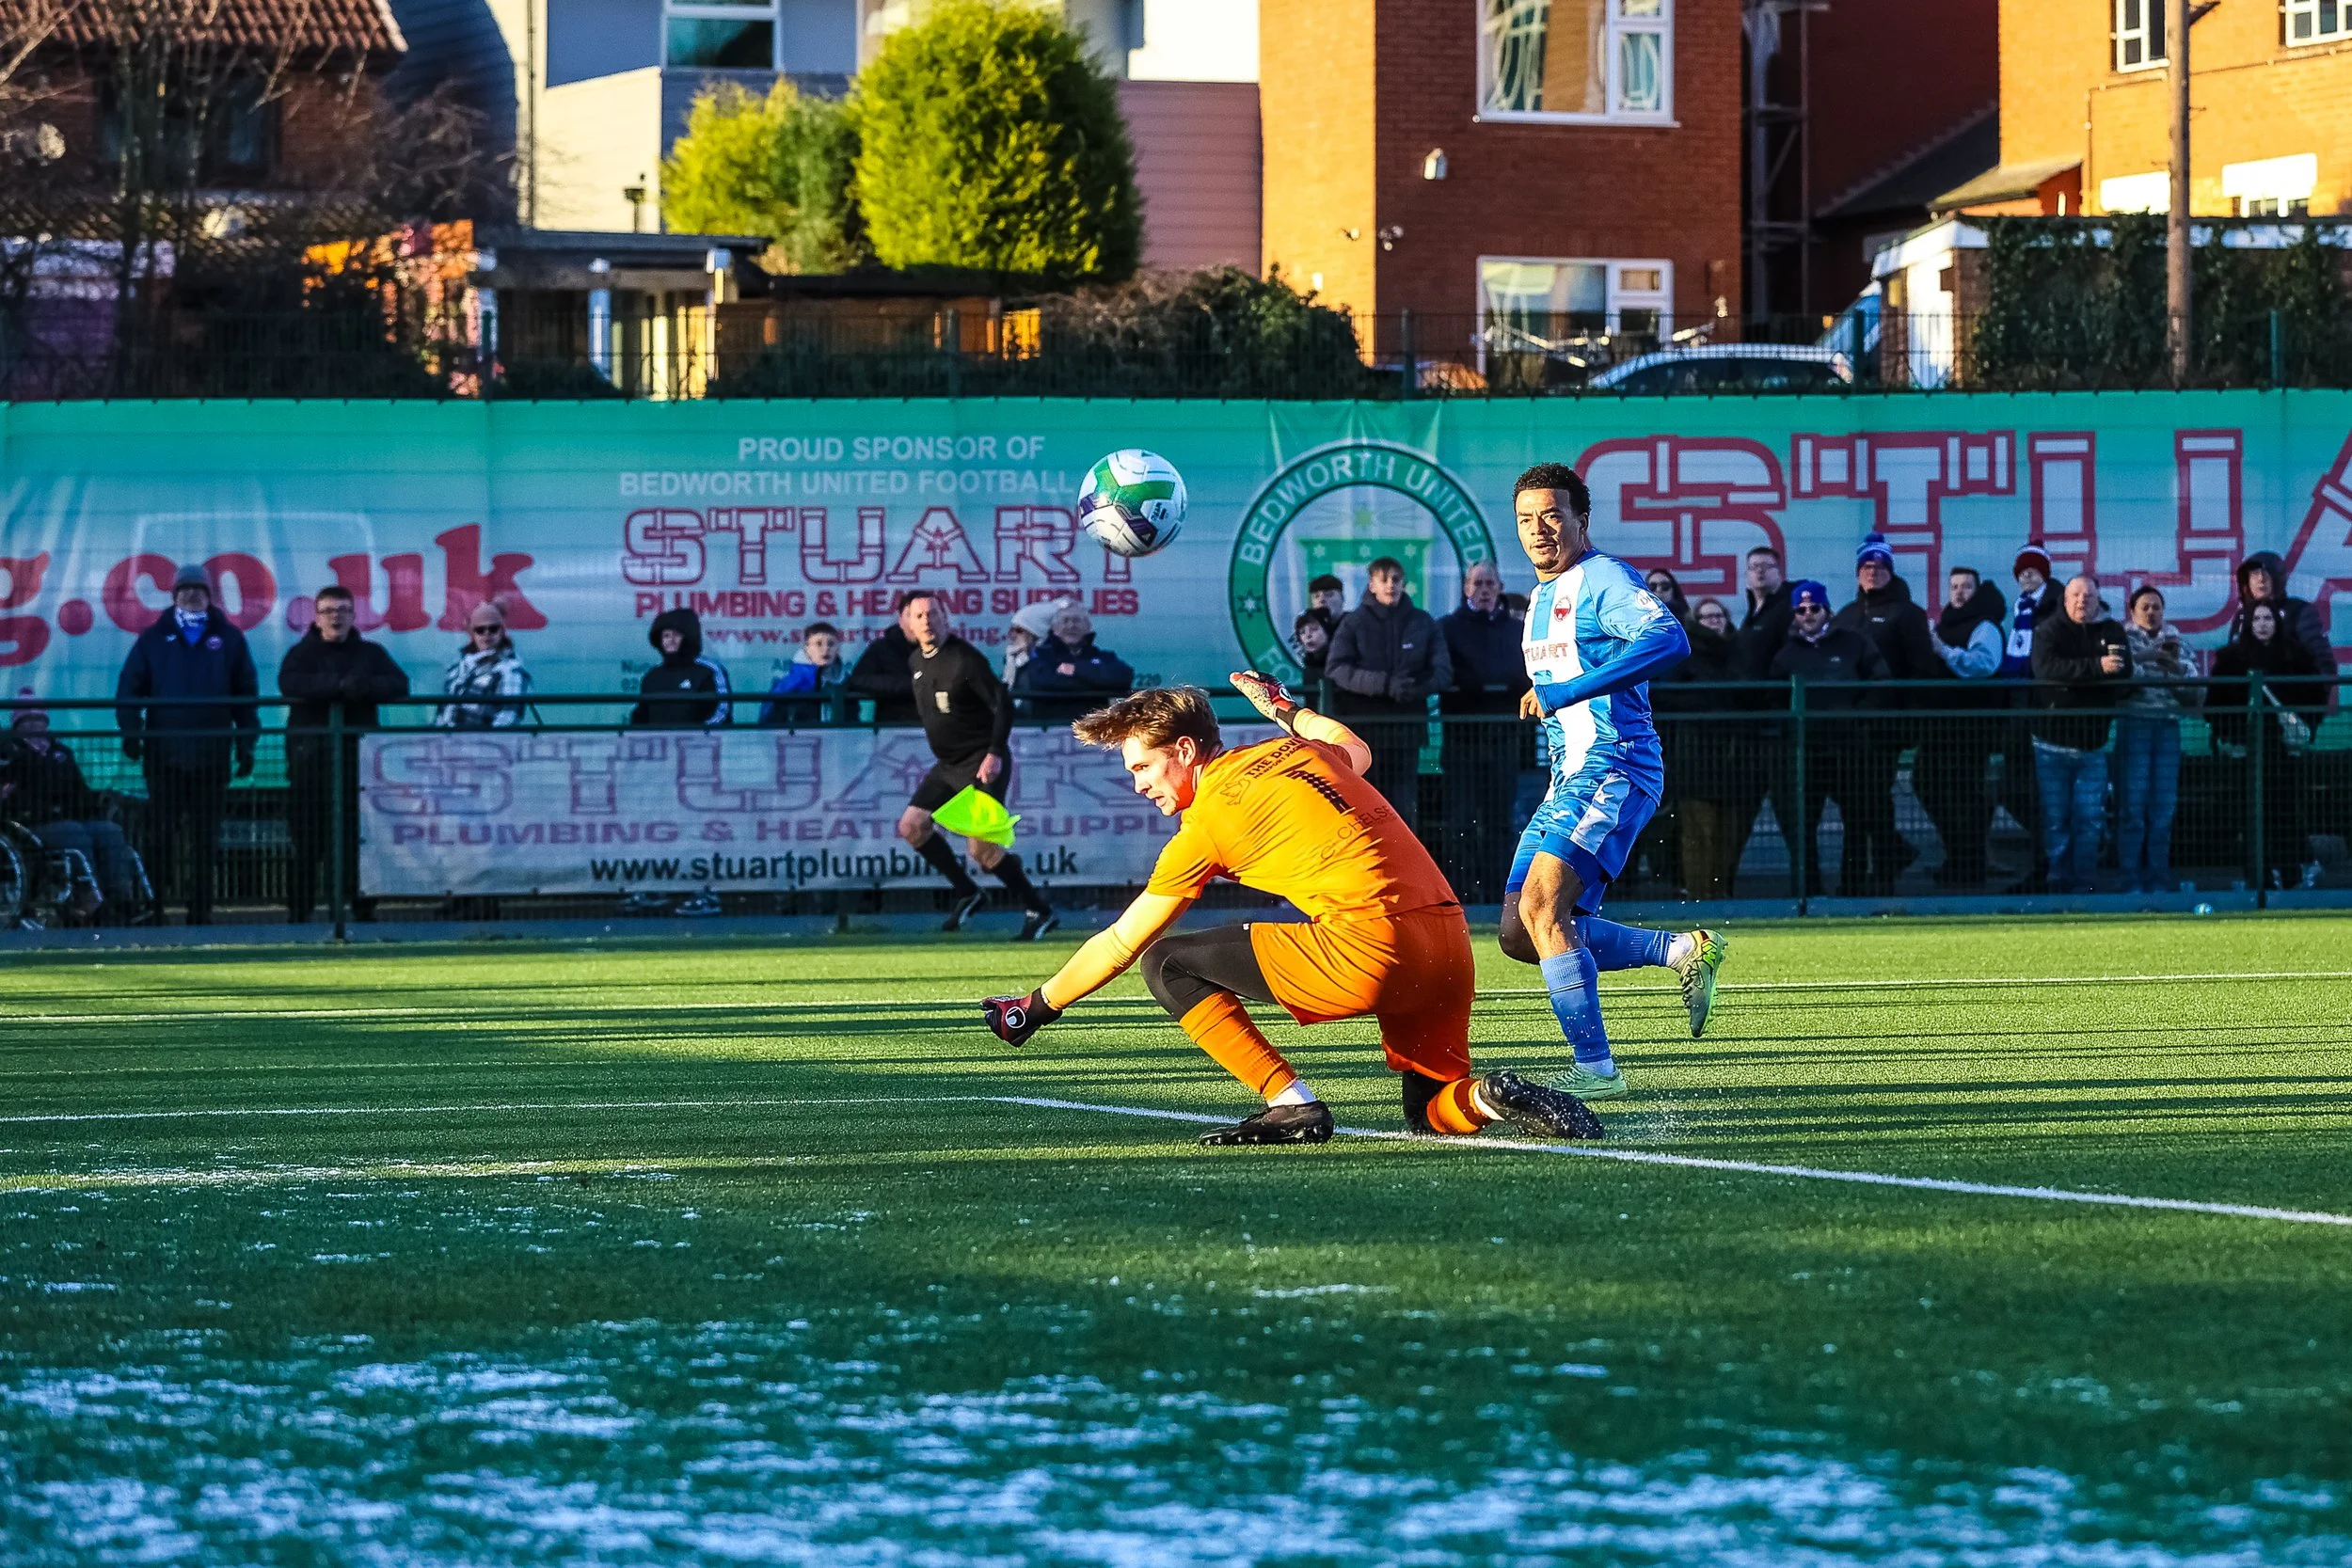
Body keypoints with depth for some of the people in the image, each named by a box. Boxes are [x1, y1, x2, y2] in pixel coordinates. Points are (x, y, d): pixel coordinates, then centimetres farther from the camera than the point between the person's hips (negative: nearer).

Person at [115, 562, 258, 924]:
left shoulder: (228, 639, 10)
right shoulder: (155, 639, 9)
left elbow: (246, 694, 10)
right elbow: (130, 688, 6)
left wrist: (246, 744, 5)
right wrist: (130, 730, -7)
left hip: (212, 755, 1)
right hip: (163, 753, -1)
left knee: (205, 837, 2)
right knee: (161, 836, -2)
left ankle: (200, 908, 6)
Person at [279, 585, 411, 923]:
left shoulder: (371, 653, 16)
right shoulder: (302, 653, 10)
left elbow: (398, 684, 1)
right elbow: (289, 683, -11)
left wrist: (363, 687, -18)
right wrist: (338, 685, -20)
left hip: (358, 754, 1)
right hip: (310, 755, -1)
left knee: (361, 833, -4)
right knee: (306, 835, -4)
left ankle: (364, 907, 1)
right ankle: (298, 911, -2)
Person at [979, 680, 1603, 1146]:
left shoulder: (1206, 822, 3)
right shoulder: (1297, 750, 19)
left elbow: (1120, 945, 11)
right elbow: (1356, 749, 45)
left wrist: (1035, 1008, 23)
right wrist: (1286, 709, 56)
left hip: (1366, 948, -7)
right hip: (1451, 942, 7)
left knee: (1168, 964, 3)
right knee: (1435, 1115, 24)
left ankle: (1292, 1105, -3)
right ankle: (1489, 1098, -10)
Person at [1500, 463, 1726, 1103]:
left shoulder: (1604, 580, -10)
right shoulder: (1542, 595, 19)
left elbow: (1670, 641, -29)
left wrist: (1564, 693, -31)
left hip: (1614, 773, -10)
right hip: (1568, 781, 10)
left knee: (1541, 908, -23)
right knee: (1520, 933, 4)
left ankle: (1594, 1068, -19)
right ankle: (1684, 951, 14)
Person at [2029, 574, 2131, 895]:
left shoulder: (2112, 632, 8)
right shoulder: (2049, 630, -2)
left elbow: (2124, 673, -3)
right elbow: (2047, 668, -19)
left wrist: (2074, 673, -16)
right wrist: (2096, 667, -28)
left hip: (2092, 744, 2)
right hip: (2053, 740, -2)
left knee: (2090, 820, 0)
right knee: (2055, 819, 1)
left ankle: (2085, 884, 5)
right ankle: (2059, 883, 7)